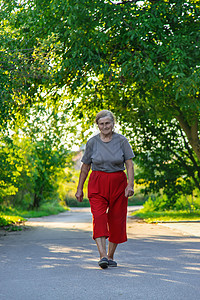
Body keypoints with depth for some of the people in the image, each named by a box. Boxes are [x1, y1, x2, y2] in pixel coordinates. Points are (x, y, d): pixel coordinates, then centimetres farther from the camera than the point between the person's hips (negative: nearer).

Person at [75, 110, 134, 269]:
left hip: (118, 183, 0)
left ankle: (110, 255, 18)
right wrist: (79, 189, 10)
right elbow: (85, 167, 10)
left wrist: (130, 185, -15)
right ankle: (102, 256, -23)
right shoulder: (92, 142, 2)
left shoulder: (122, 140, -1)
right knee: (99, 217, -16)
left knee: (116, 220, 3)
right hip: (97, 183, 0)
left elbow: (130, 165, -3)